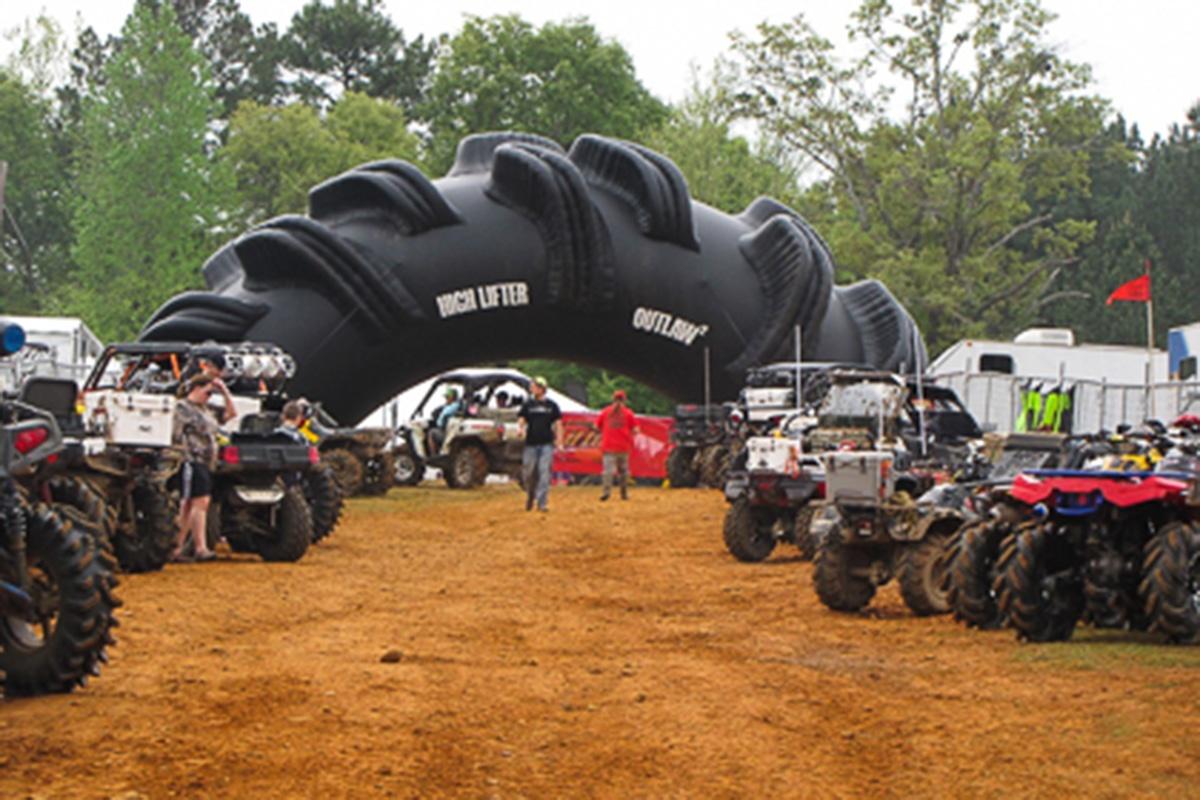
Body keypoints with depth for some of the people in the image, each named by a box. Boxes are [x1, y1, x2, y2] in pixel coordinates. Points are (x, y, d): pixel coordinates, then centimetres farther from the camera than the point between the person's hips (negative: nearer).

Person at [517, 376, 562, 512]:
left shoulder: (552, 405, 8)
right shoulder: (527, 405, 10)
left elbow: (558, 424, 9)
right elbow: (521, 421, 6)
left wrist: (559, 443, 1)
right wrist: (521, 429, -18)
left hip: (546, 444, -1)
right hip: (530, 444, 1)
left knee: (544, 474, -8)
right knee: (528, 473, 2)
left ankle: (542, 503, -8)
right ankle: (530, 496, 27)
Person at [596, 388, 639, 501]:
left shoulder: (605, 411, 5)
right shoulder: (628, 413, 2)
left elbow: (597, 426, 6)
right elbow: (635, 430, -3)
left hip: (608, 445, -1)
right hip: (624, 446, 1)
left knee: (608, 468, -11)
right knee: (623, 469, 13)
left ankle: (607, 489, -32)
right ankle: (624, 493, 16)